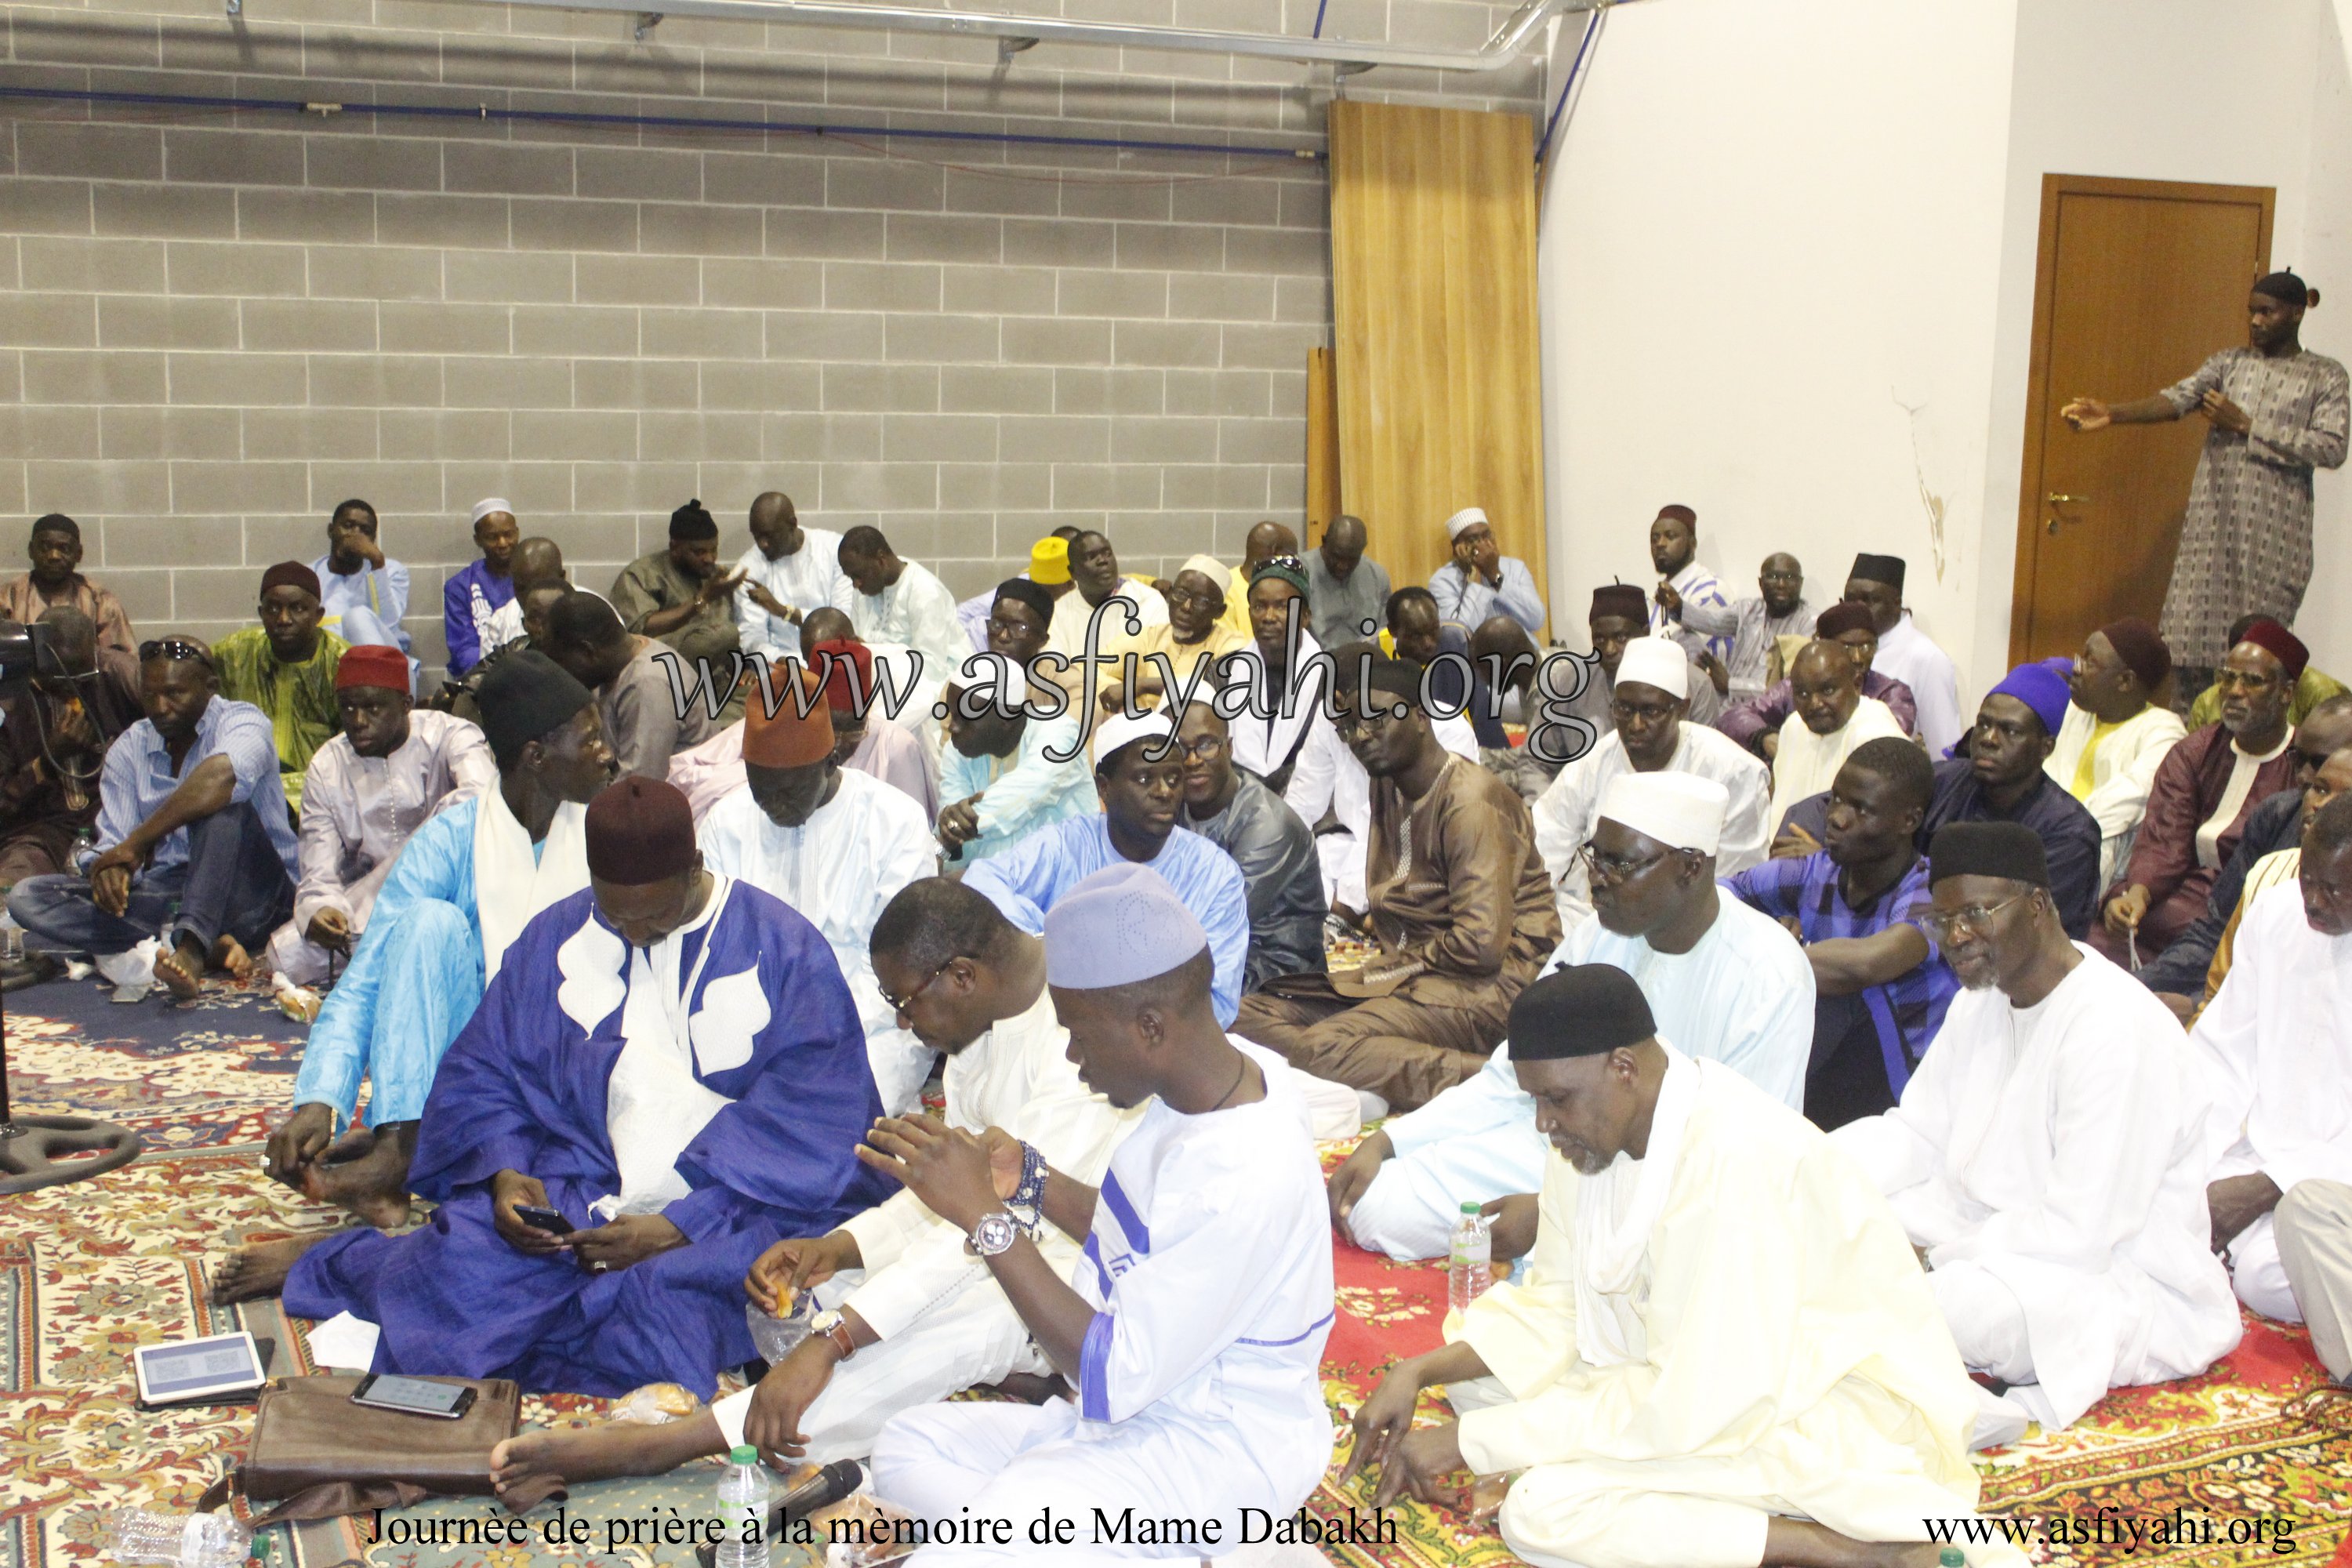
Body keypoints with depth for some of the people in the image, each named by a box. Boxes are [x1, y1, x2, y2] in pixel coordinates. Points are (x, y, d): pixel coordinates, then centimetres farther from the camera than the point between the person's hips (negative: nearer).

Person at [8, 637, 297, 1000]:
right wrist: (111, 866, -21)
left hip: (245, 897, -5)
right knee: (28, 897, -13)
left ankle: (191, 947, -44)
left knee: (222, 805, -31)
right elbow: (115, 841, 5)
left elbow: (222, 773, -31)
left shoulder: (242, 721, -6)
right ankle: (208, 944, -28)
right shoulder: (128, 749, 11)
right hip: (162, 895, 5)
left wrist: (137, 842, -27)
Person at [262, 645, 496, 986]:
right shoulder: (326, 769, -1)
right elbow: (319, 874, -7)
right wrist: (322, 908, -30)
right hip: (367, 899, 3)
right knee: (287, 955, -21)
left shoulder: (448, 735, -11)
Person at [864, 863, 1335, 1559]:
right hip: (1145, 1407, 10)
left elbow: (1110, 1379, -24)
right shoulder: (1222, 1069, -2)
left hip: (1221, 1443, -10)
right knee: (908, 1446, 2)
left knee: (966, 1549, -29)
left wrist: (984, 1213, -24)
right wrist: (1031, 1177, 1)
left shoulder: (1241, 1178, -28)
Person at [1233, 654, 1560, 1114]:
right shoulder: (1388, 787, 14)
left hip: (1487, 985, -10)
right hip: (1407, 971, 10)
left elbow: (1482, 946, -23)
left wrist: (1408, 958, -6)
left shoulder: (1470, 803, -16)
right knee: (1250, 1016, -9)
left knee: (1318, 1049, -31)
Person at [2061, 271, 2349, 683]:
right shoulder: (2229, 363, 13)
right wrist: (2112, 413, -24)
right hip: (2212, 522, 3)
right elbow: (2177, 399, -5)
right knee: (2194, 636, -2)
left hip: (2276, 532, -3)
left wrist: (2247, 426, -10)